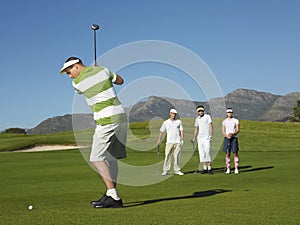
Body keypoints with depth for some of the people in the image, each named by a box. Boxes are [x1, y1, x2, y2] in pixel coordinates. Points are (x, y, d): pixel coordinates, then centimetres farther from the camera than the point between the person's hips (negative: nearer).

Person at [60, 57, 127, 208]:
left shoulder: (77, 83, -4)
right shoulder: (102, 70, 8)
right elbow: (120, 81, 23)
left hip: (106, 120, -7)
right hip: (120, 115, 8)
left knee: (97, 158, -6)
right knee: (111, 157, 12)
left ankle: (113, 196, -15)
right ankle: (112, 195, 13)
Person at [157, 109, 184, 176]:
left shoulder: (179, 122, 11)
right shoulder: (165, 122, 8)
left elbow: (181, 131, 9)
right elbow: (161, 132, 6)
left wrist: (182, 140, -2)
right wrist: (159, 140, -5)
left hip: (177, 142, 1)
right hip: (169, 142, -1)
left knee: (177, 156, 0)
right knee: (167, 156, -6)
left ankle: (177, 170, 8)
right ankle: (165, 170, -3)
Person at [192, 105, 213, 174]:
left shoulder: (207, 116, 0)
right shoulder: (197, 119, 13)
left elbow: (210, 126, -6)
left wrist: (211, 135, -16)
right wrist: (194, 138, 13)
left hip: (206, 138, -5)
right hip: (199, 138, 5)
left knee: (207, 152, -11)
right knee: (201, 153, 2)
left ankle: (209, 168, -7)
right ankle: (204, 169, 5)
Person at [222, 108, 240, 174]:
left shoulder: (236, 121, 4)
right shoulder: (224, 121, 10)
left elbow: (238, 130, 0)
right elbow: (223, 131, 6)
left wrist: (232, 134, -18)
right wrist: (227, 136, -13)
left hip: (234, 138, -2)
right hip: (227, 138, 2)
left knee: (235, 153, -6)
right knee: (227, 154, 0)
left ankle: (236, 169, -4)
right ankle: (228, 169, 4)